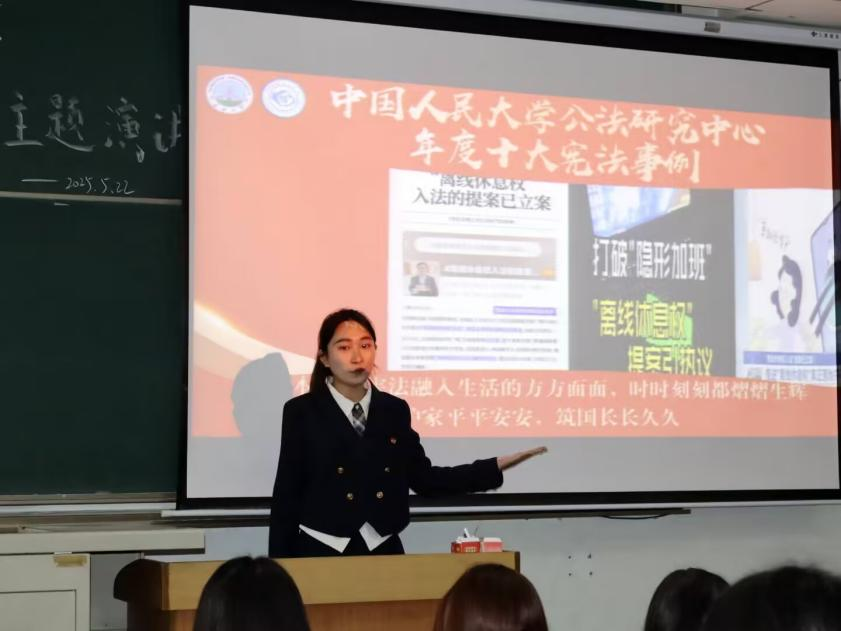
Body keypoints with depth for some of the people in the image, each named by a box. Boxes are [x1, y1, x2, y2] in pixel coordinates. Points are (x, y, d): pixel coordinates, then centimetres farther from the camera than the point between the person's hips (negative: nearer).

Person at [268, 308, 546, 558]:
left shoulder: (394, 410, 6)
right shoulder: (302, 411, -3)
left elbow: (423, 479, 10)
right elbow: (286, 496, -1)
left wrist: (496, 467, 4)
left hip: (384, 552, 3)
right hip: (320, 553, -3)